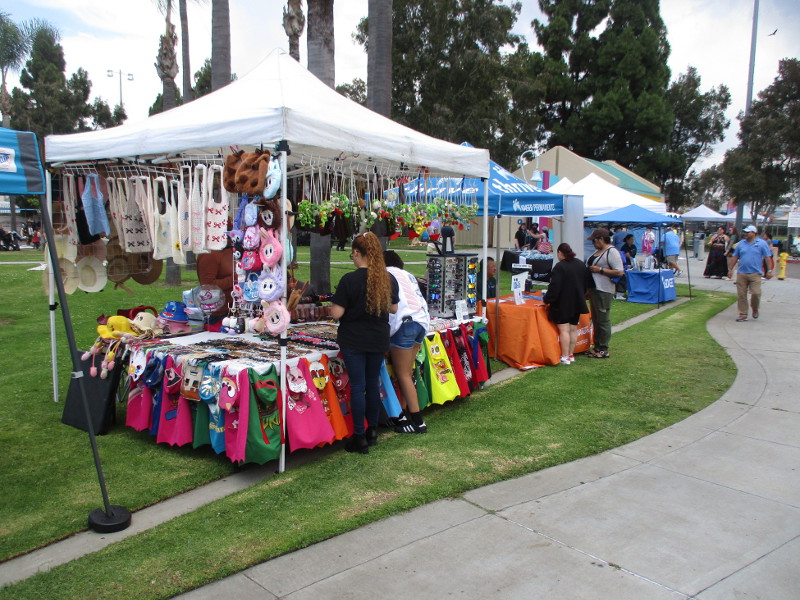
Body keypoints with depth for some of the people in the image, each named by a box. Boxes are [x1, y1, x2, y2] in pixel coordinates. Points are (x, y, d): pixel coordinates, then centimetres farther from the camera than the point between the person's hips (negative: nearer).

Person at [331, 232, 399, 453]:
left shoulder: (349, 280, -17)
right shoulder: (389, 279, -1)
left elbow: (336, 313, -16)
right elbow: (393, 308, 10)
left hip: (353, 340, -5)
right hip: (379, 340, 5)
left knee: (357, 386, 1)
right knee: (373, 383, 16)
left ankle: (360, 437, 7)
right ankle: (372, 431, 27)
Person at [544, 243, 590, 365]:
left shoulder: (559, 267, -17)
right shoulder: (581, 265, 8)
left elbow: (554, 287, -20)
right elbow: (585, 284, 18)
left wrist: (547, 300, -11)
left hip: (563, 304, -7)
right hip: (577, 303, 8)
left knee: (564, 330, -4)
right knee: (573, 329, 12)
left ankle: (565, 357, -3)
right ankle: (571, 355, 20)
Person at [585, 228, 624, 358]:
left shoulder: (611, 252, -14)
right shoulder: (598, 251, 14)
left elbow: (620, 272, -21)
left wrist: (600, 270, -20)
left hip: (604, 291, -10)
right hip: (593, 289, 10)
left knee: (603, 320, -3)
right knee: (595, 319, 15)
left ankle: (603, 350, 4)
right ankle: (597, 347, 24)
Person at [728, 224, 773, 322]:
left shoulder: (762, 243, 1)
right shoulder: (741, 243, 10)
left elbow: (768, 258, 1)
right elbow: (735, 257, 15)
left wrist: (769, 271, -3)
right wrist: (731, 269, 13)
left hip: (755, 274, -3)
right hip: (741, 274, 3)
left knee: (756, 293, -8)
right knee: (741, 295, 1)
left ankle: (755, 310, 19)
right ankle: (743, 314, 10)